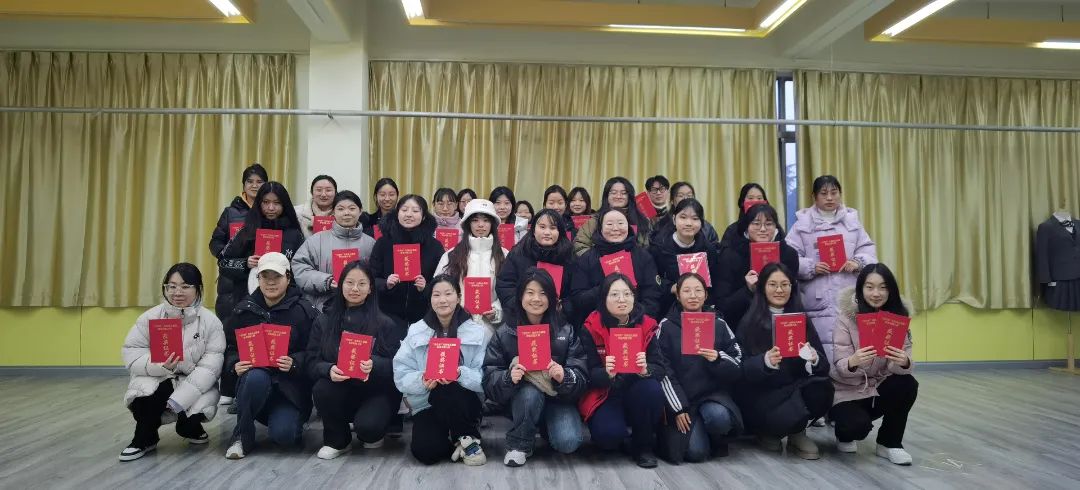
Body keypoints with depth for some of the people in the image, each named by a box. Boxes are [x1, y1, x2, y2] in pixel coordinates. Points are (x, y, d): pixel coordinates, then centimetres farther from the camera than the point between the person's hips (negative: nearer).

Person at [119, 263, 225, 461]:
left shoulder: (210, 321, -9)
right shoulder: (150, 317, -4)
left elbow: (211, 365, -16)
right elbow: (131, 352, -7)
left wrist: (180, 398, -28)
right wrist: (158, 365, -29)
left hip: (195, 384, 0)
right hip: (157, 379, 1)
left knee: (204, 405, -30)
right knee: (146, 391, -33)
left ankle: (189, 428, 12)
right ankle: (144, 438, -1)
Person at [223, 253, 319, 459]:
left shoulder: (303, 311, -3)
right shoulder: (244, 310, 8)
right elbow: (230, 347, 11)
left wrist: (294, 362, -24)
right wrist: (235, 363, -10)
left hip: (291, 387, -2)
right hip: (255, 383, 2)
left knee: (283, 434, -26)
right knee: (256, 377, -36)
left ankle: (288, 419, 14)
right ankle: (242, 437, -14)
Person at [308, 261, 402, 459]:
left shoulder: (385, 324, -2)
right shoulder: (323, 322, 5)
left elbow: (395, 365, -7)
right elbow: (312, 363, -2)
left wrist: (374, 365, -30)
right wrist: (329, 370, -25)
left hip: (376, 392, -2)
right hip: (340, 393, 3)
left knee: (367, 426, -30)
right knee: (320, 390, -29)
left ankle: (371, 434, 11)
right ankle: (338, 441, -1)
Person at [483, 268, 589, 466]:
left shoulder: (566, 330, -4)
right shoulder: (505, 332, -5)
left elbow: (581, 375, -10)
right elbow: (490, 377, -10)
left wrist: (564, 376, -32)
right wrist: (509, 377, -32)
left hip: (558, 397, 1)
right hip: (521, 397, 0)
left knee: (568, 442, -24)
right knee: (530, 392, -35)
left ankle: (546, 425, 12)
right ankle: (519, 445, -8)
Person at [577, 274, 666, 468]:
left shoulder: (647, 325, -3)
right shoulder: (592, 328, -9)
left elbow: (660, 369, -8)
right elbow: (589, 374, -11)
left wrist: (646, 370, -32)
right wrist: (607, 374, -33)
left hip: (636, 394, 3)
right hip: (604, 395, -2)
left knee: (652, 389, -31)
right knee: (609, 434, -31)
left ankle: (643, 445, -5)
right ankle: (616, 435, 10)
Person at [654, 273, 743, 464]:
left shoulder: (719, 323, 6)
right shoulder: (667, 326, 0)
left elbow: (737, 363, 3)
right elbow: (663, 371, -5)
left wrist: (718, 359, -19)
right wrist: (678, 409, -11)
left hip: (714, 393, 2)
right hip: (681, 398, -1)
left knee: (718, 417, -32)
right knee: (696, 452, -20)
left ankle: (717, 441, 3)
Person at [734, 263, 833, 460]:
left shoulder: (802, 320, 8)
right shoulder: (749, 322, -2)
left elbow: (824, 365, 0)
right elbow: (742, 368, -10)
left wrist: (814, 358, -24)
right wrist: (765, 361, -31)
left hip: (796, 388, 4)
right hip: (760, 394, -3)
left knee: (823, 389, -28)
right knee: (786, 418, -33)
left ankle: (797, 433, 1)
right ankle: (766, 431, 5)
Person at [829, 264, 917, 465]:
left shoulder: (898, 316, -6)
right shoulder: (846, 317, -16)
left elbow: (902, 363, -14)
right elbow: (840, 366, -21)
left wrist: (904, 362, -39)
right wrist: (853, 362, -44)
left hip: (879, 387, 4)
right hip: (847, 390, -3)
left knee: (908, 384, -26)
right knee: (858, 425, -29)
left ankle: (890, 443, -2)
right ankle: (844, 434, 11)